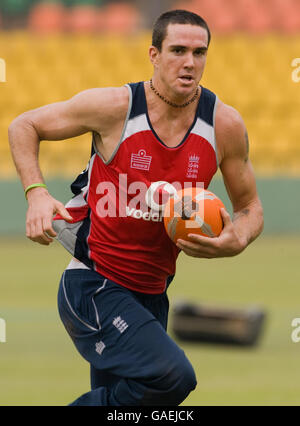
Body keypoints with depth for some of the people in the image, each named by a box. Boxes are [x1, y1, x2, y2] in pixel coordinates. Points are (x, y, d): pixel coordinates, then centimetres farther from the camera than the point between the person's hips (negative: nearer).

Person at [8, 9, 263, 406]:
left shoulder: (224, 124, -2)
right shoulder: (114, 107, -12)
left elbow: (250, 206, 10)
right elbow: (24, 127, 2)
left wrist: (236, 241, -13)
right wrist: (36, 193, -15)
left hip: (150, 295, 6)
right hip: (93, 287, -6)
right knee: (172, 376, -27)